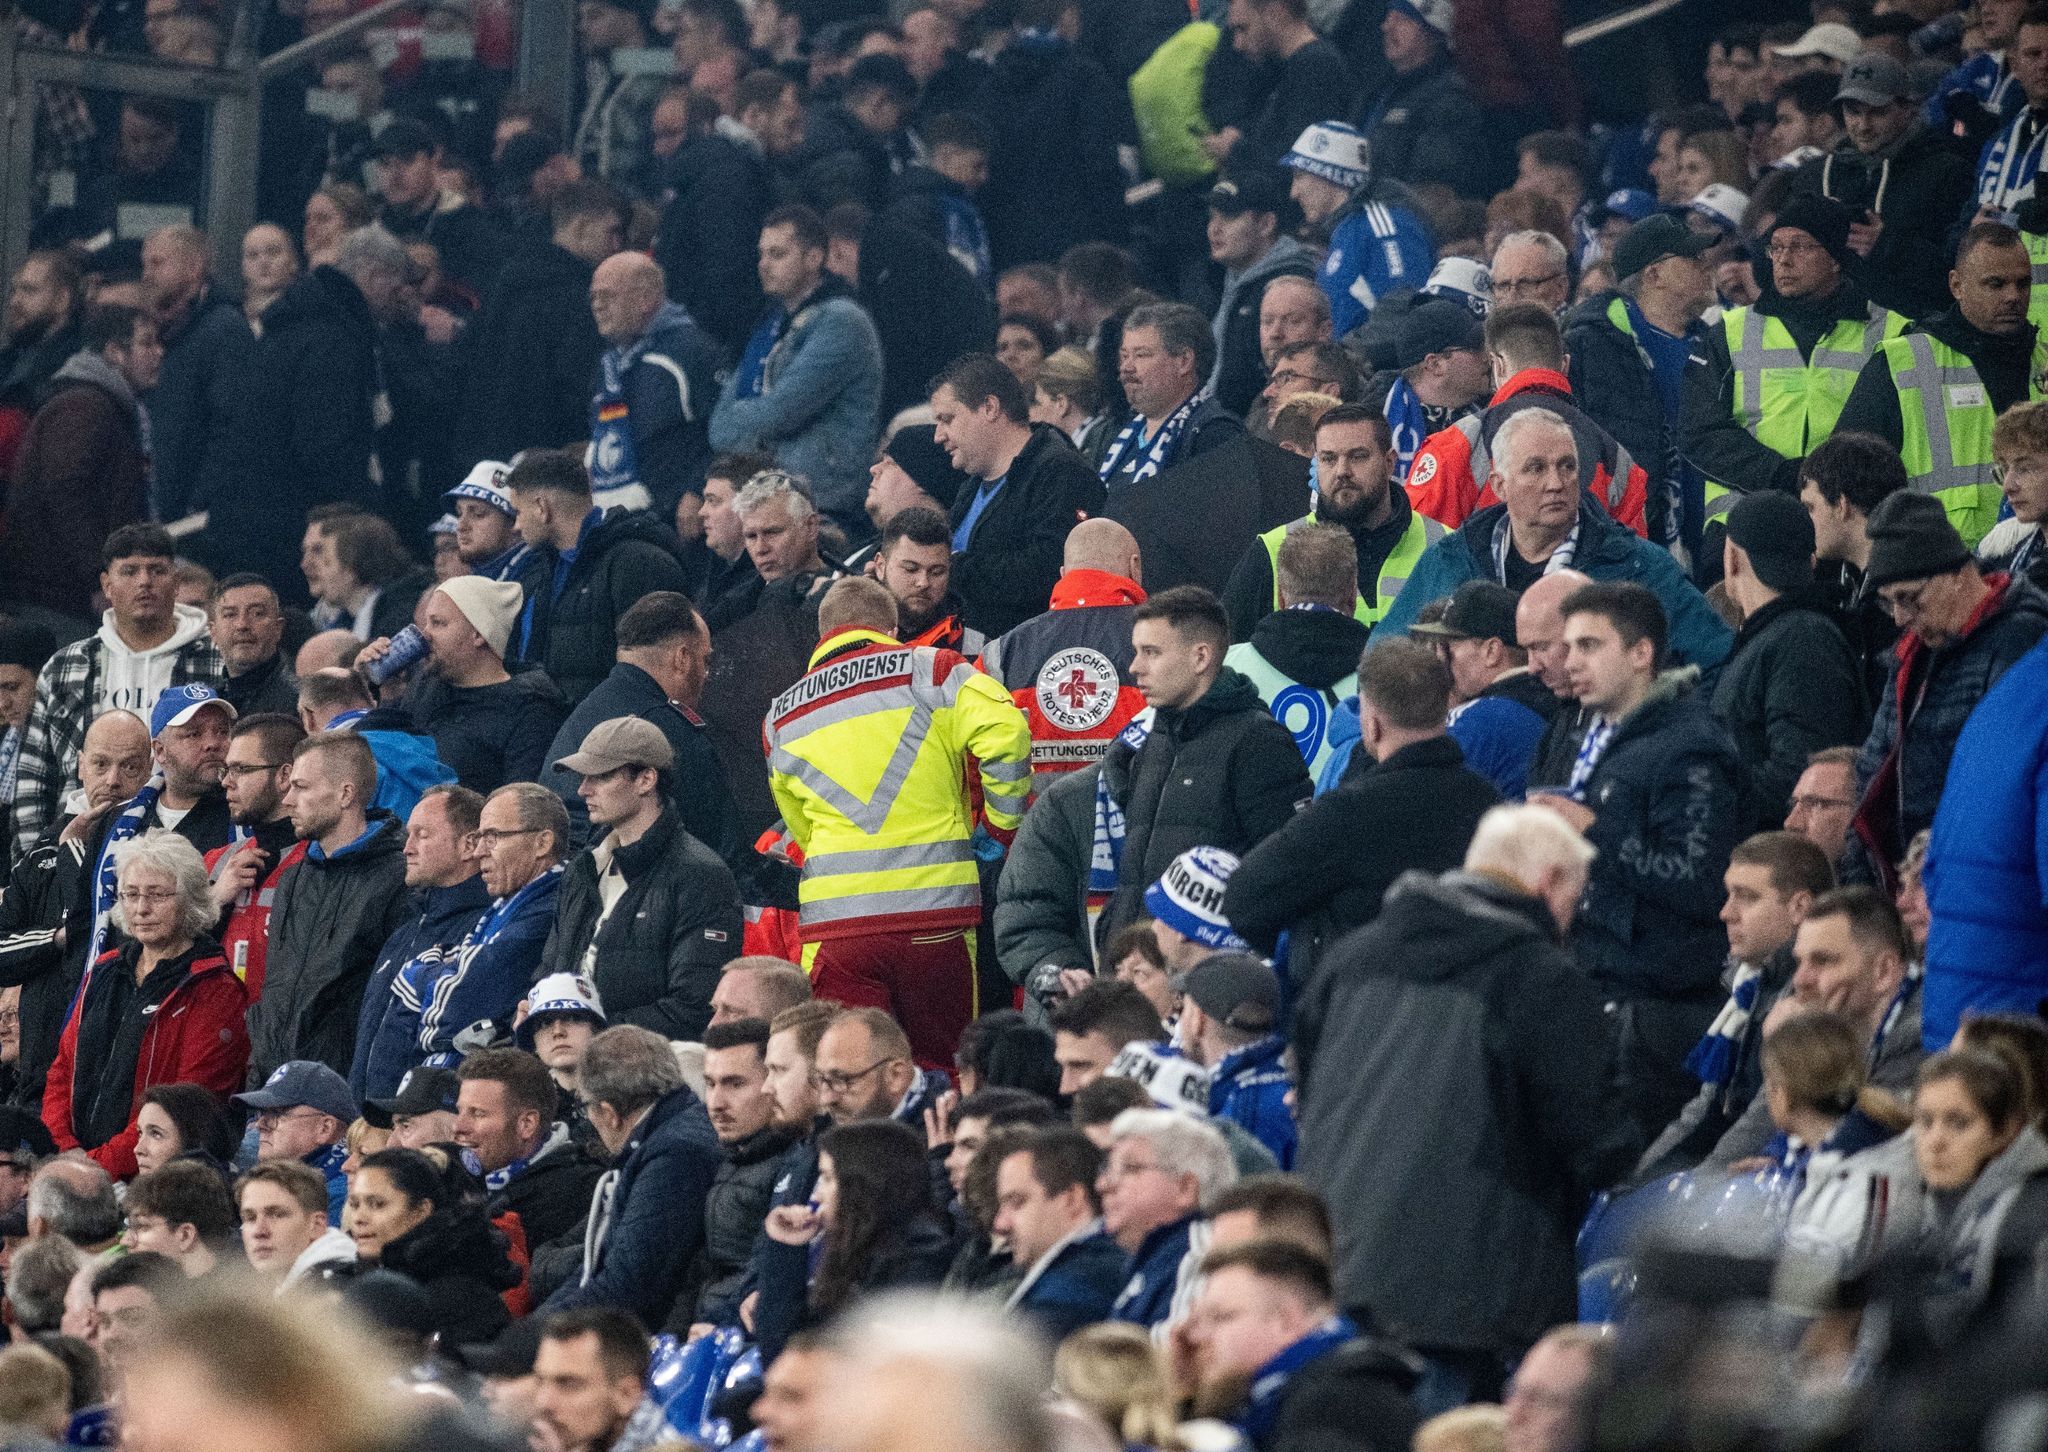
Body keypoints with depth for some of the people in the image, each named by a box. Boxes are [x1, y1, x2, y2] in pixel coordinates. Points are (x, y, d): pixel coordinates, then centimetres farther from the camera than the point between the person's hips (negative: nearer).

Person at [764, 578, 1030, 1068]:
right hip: (935, 912, -2)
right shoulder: (929, 671, 4)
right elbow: (1005, 731, -11)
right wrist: (1004, 823, 3)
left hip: (832, 921, 2)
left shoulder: (780, 720, 17)